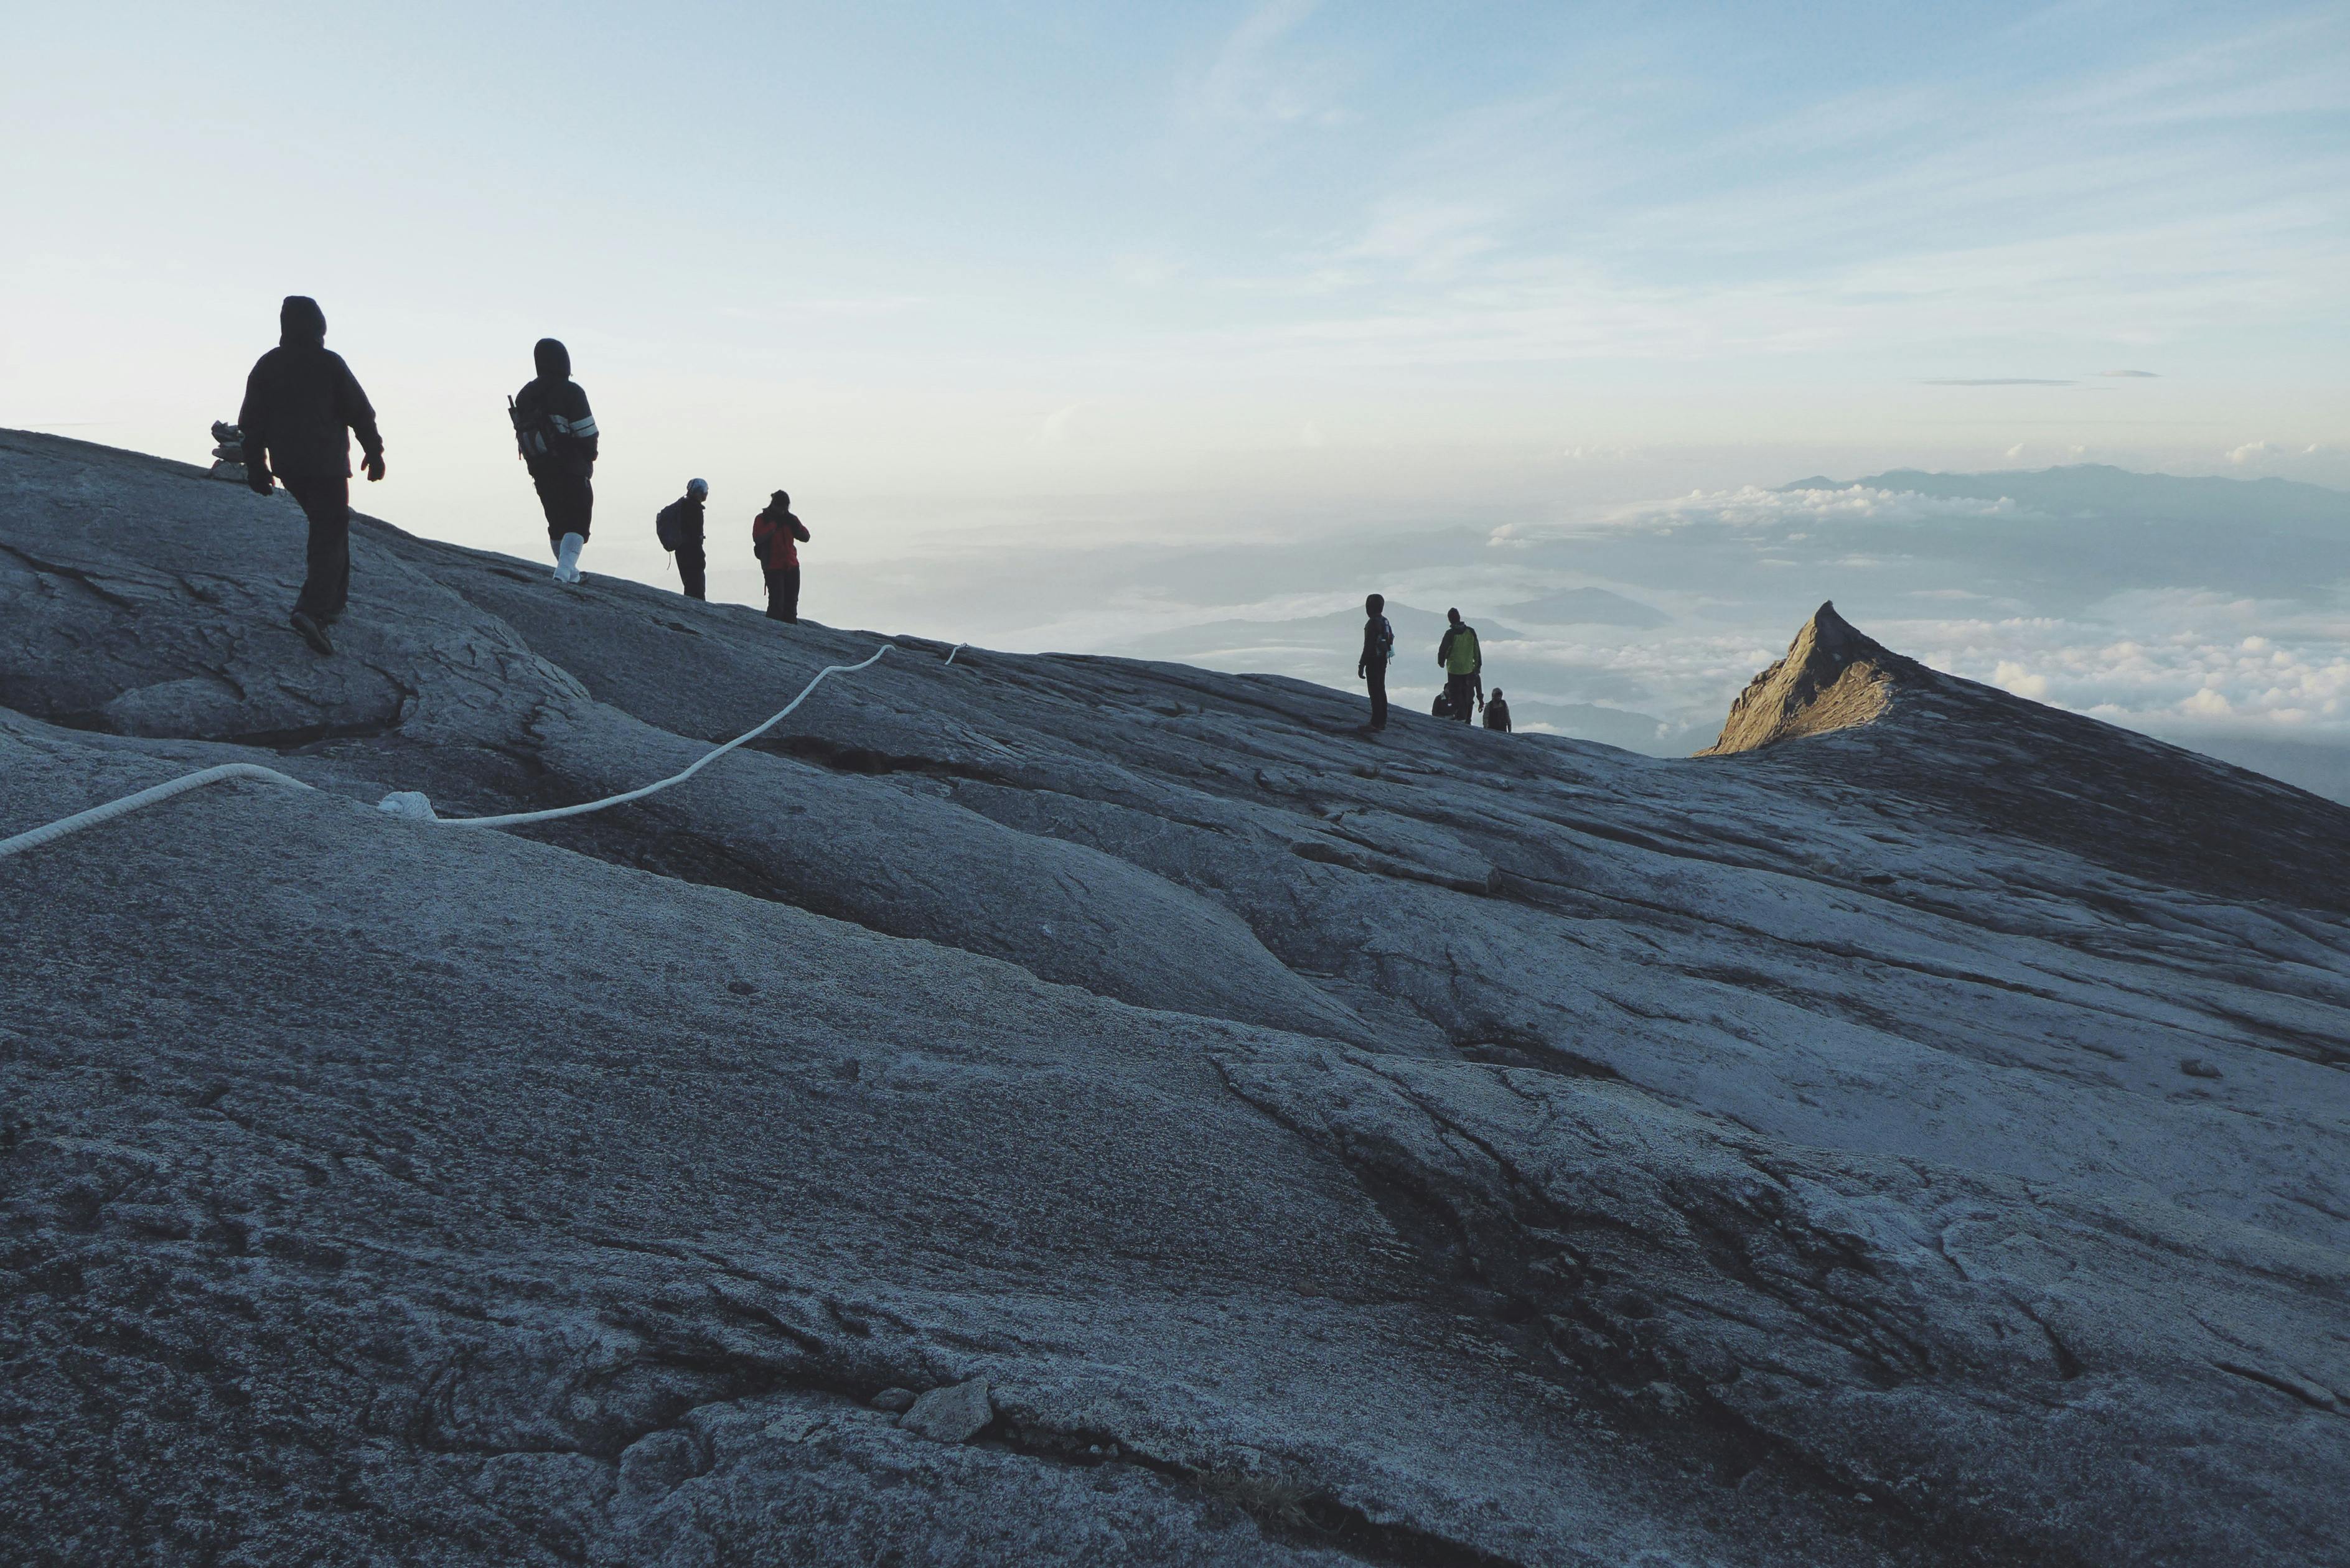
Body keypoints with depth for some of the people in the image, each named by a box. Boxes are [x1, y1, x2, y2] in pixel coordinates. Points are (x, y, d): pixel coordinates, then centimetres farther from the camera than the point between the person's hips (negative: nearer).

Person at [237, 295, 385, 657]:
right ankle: (312, 610, -23)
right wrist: (374, 452, 5)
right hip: (327, 464, -6)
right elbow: (360, 413, -7)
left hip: (288, 466, 6)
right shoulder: (329, 364, -9)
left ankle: (333, 601, 26)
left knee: (325, 527, 23)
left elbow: (252, 422, 7)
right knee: (331, 536, -6)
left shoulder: (266, 366, 5)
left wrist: (256, 467, 14)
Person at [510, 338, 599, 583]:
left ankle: (570, 572, 29)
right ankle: (564, 571, -23)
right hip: (572, 471, -7)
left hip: (540, 471, 7)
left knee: (557, 522, 18)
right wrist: (588, 459, 5)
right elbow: (587, 433, -13)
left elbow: (521, 434, 11)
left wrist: (535, 461, 18)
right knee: (578, 523, -5)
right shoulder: (571, 392, -11)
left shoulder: (524, 395, 10)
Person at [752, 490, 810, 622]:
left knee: (791, 601, 7)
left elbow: (805, 536, 6)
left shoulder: (790, 519, 12)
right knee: (777, 601, -14)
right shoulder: (762, 519, -2)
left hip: (791, 566, 6)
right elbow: (757, 539, -18)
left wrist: (793, 523, -9)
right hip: (773, 567, -6)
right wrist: (774, 524, -19)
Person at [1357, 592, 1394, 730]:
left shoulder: (1373, 623, -19)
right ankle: (1382, 721, 20)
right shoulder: (1385, 621, 10)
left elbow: (1368, 646, -22)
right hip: (1384, 660, 9)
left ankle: (1376, 723, -4)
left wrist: (1361, 665, -19)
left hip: (1374, 662, -9)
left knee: (1375, 692, -5)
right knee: (1381, 690, 15)